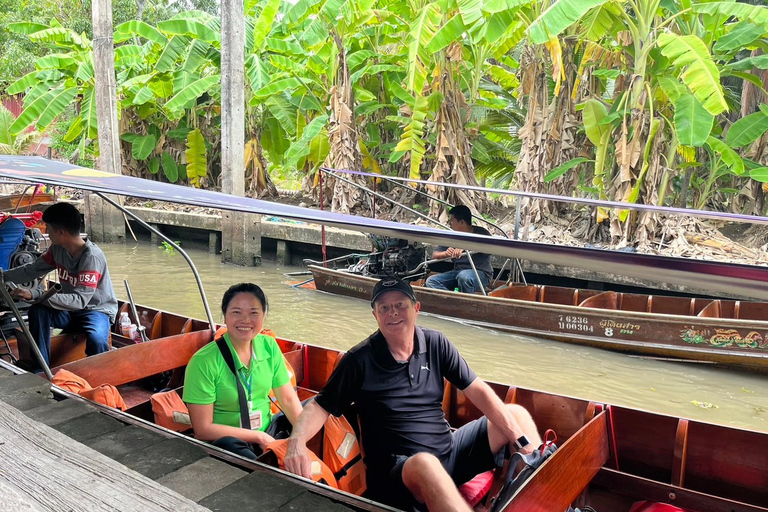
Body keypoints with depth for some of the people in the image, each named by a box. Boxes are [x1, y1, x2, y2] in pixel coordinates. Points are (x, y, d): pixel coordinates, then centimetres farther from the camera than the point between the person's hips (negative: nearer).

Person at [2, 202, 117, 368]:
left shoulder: (92, 257, -27)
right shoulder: (57, 249, -4)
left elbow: (79, 300, -32)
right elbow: (33, 269, 13)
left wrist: (34, 295, -36)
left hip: (97, 310, -7)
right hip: (71, 309, 7)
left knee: (96, 338, -38)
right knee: (37, 312, -21)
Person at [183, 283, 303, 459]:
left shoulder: (269, 346, -1)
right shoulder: (204, 362, -17)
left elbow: (288, 400, 2)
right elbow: (203, 429, -16)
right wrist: (259, 437, -18)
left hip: (267, 431, 5)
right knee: (229, 444, -37)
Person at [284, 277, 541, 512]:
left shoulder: (435, 344, 2)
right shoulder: (359, 360, -8)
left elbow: (477, 391, 2)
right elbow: (320, 406, -6)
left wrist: (519, 437, -7)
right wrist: (297, 441, -27)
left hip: (449, 450, 6)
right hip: (397, 469, -5)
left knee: (516, 415, 4)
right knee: (424, 464, -40)